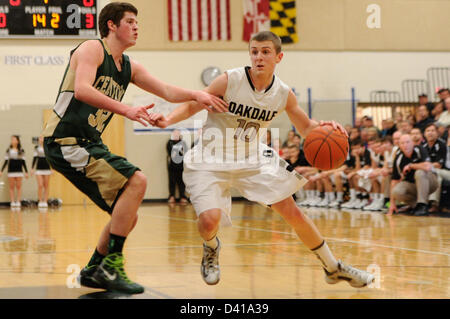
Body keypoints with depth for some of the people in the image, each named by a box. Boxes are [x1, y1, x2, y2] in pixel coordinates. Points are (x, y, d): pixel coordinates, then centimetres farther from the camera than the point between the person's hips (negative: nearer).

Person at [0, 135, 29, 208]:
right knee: (11, 187, 1)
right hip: (11, 170, 1)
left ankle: (18, 201, 1)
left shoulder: (21, 151, 4)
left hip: (19, 170, -1)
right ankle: (12, 202, 2)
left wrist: (26, 172, 2)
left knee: (18, 187, -1)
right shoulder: (9, 150, 5)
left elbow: (23, 161, 6)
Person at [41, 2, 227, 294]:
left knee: (128, 218, 11)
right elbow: (82, 89, -24)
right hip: (65, 140, -9)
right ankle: (110, 265, -19)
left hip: (89, 144, 9)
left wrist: (195, 94, -9)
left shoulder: (129, 67, 18)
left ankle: (94, 270, 26)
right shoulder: (92, 49, -7)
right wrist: (125, 110, -33)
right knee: (136, 181, -22)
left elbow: (166, 91, 11)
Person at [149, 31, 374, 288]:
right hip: (211, 162, -3)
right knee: (210, 220, -25)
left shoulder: (283, 94, -7)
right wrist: (168, 120, -31)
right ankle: (211, 248, 16)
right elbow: (192, 106, -12)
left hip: (253, 160, 4)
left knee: (292, 212, 2)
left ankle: (334, 268, 21)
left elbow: (305, 127, 7)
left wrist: (322, 126, -16)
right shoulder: (230, 81, -19)